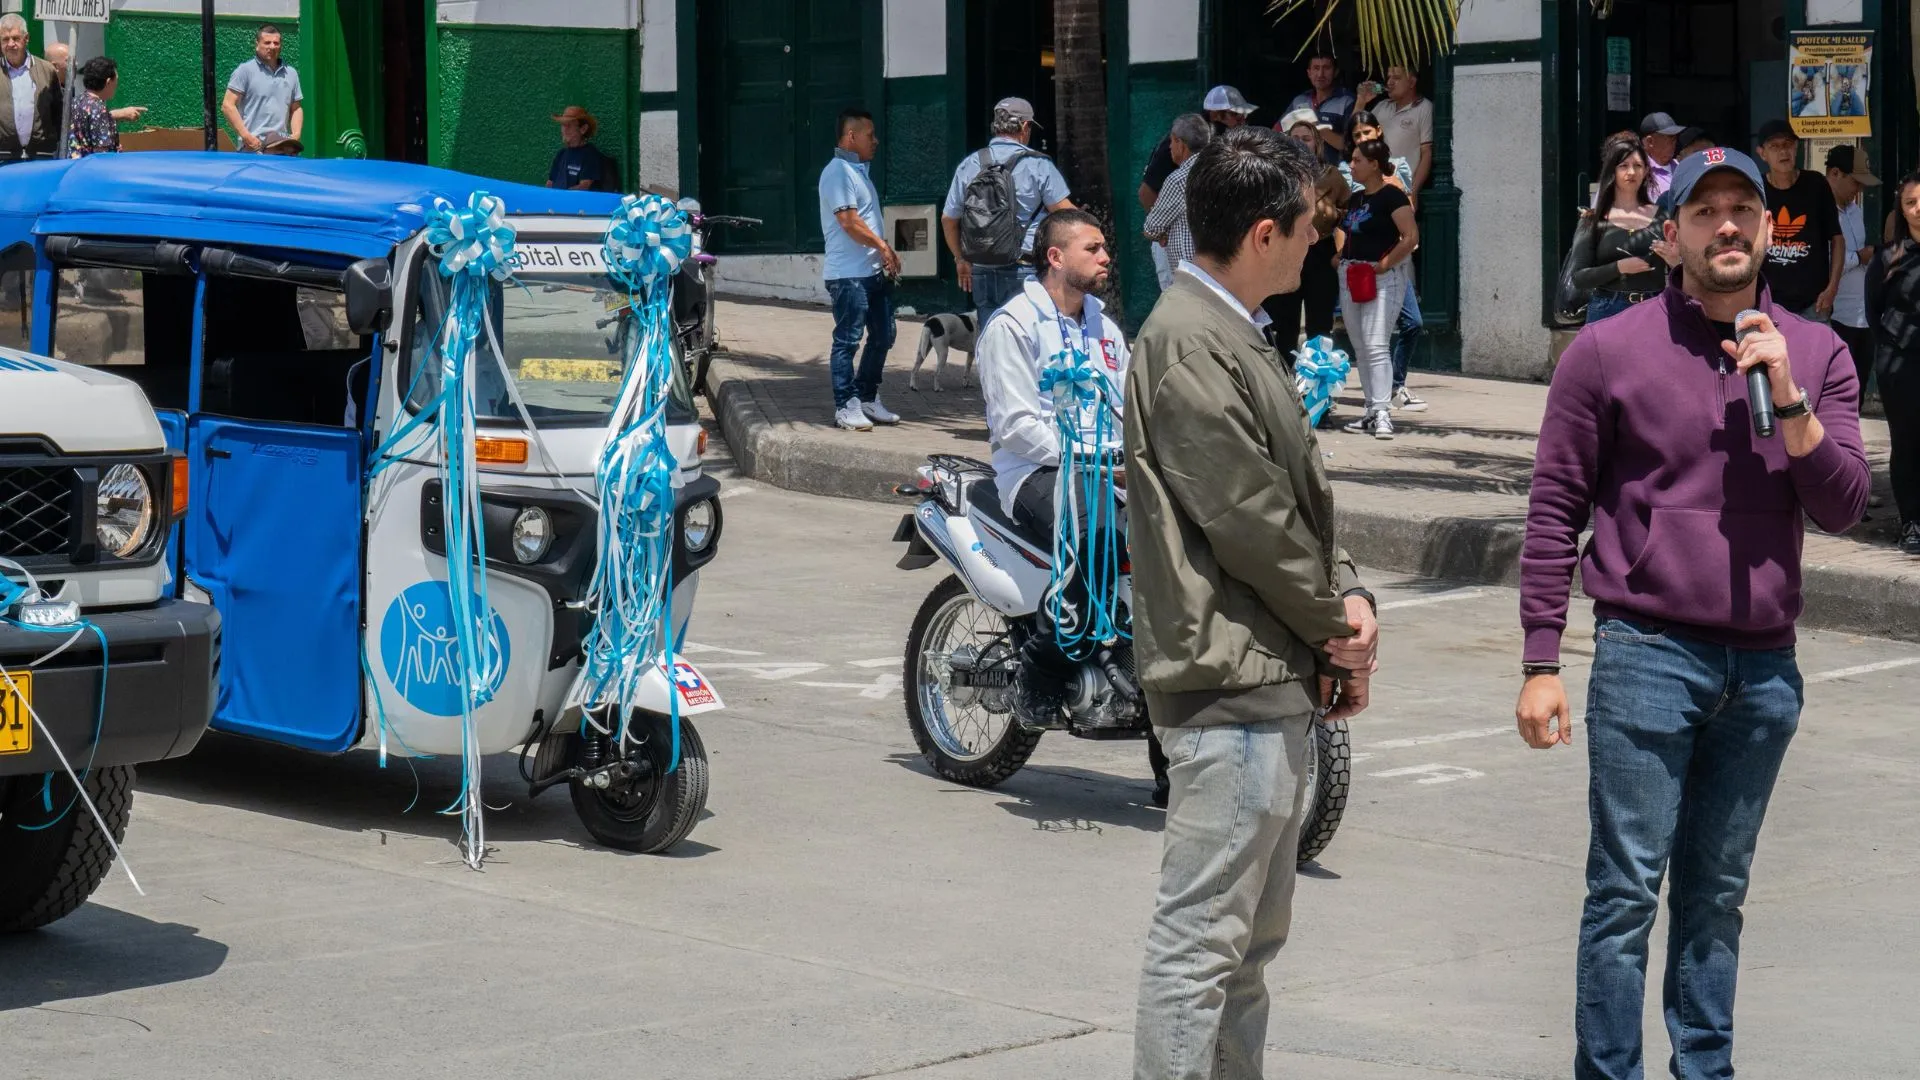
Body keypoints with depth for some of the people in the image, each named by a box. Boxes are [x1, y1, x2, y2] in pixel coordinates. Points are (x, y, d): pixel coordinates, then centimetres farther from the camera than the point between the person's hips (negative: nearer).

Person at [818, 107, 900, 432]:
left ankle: (868, 398, 23)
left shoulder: (859, 170, 19)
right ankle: (846, 406, -1)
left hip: (875, 271, 10)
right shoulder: (838, 172, -13)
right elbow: (849, 221, -20)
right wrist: (883, 246, -11)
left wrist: (887, 254, 10)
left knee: (882, 336, 13)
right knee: (847, 340, -5)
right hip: (849, 274, -10)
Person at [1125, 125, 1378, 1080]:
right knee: (1202, 936, -7)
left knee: (1253, 933, 17)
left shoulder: (1235, 335, 16)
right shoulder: (1189, 343, -16)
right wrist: (1338, 627, -7)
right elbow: (1247, 520, -18)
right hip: (1230, 679, -11)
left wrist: (1349, 599, 2)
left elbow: (1297, 497, 17)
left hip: (1277, 678, 11)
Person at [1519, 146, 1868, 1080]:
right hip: (1647, 654, -3)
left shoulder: (1815, 355, 8)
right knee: (1627, 891, -2)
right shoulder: (1609, 352, -2)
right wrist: (1540, 663, -4)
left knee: (1717, 893, 12)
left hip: (1763, 667, 4)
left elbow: (1843, 507, 3)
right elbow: (1554, 512, -1)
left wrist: (1789, 403, -12)